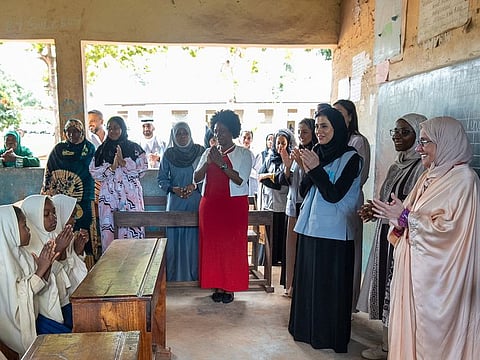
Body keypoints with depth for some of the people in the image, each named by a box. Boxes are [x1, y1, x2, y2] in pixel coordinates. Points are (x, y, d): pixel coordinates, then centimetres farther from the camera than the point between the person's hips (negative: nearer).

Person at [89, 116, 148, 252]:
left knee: (132, 230, -6)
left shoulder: (134, 148, 5)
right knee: (108, 229, 1)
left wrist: (123, 162, -14)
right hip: (108, 196, 2)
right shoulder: (101, 150, 12)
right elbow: (94, 172, 5)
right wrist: (111, 167, -10)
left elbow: (141, 170, -3)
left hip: (130, 195, -2)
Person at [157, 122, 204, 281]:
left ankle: (195, 274, 14)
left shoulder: (200, 151, 2)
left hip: (196, 202, 0)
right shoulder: (168, 154, 3)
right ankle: (174, 276, 14)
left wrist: (195, 185, -13)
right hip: (175, 202, 1)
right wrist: (174, 188, -11)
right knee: (175, 237, 2)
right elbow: (161, 179, 6)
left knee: (194, 237, 1)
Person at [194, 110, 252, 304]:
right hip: (210, 205, 4)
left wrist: (222, 163, -19)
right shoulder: (209, 152, 11)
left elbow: (241, 180, -14)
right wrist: (208, 162, -12)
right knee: (213, 244, 7)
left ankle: (229, 288, 13)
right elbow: (196, 178, 4)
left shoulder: (243, 154, -2)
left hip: (234, 205, -4)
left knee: (232, 245, 1)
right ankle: (218, 286, 19)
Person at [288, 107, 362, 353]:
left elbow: (334, 195, -15)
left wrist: (316, 168, -21)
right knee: (307, 281, 15)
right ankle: (307, 328, 31)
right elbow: (304, 192, 8)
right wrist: (307, 171, -9)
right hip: (309, 228, 6)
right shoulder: (317, 153, 8)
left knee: (329, 285, 4)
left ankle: (330, 335, 20)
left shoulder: (351, 158, -9)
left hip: (334, 233, -6)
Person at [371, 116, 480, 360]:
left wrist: (404, 216, -19)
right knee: (410, 327, 14)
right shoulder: (429, 176, 13)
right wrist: (394, 216, -2)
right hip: (414, 268, 8)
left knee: (431, 333, 2)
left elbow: (447, 227, -21)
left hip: (436, 275, -8)